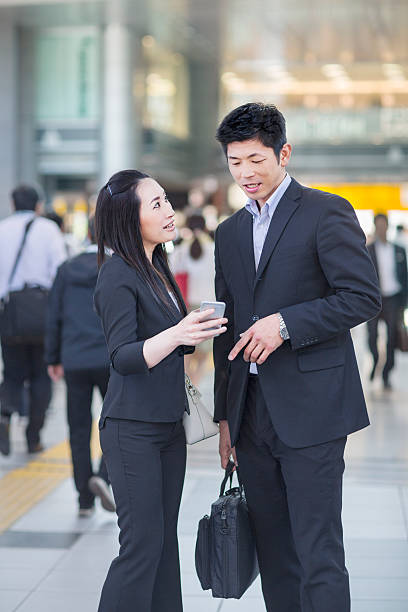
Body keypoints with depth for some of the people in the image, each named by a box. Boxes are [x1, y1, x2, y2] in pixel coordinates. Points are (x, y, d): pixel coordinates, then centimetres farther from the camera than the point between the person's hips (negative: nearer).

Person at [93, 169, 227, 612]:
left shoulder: (157, 268, 12)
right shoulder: (117, 277, -15)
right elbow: (124, 357, -24)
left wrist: (200, 331, 5)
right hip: (132, 429, -8)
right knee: (142, 544, -6)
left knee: (165, 540, 12)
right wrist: (176, 335, -38)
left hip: (168, 423, 8)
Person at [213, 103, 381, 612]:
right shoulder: (230, 232, 17)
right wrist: (225, 416, 17)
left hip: (309, 409, -6)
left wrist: (285, 322, -19)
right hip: (251, 411, 6)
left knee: (318, 552, -6)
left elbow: (363, 297, -11)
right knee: (273, 549, 11)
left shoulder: (327, 212, -2)